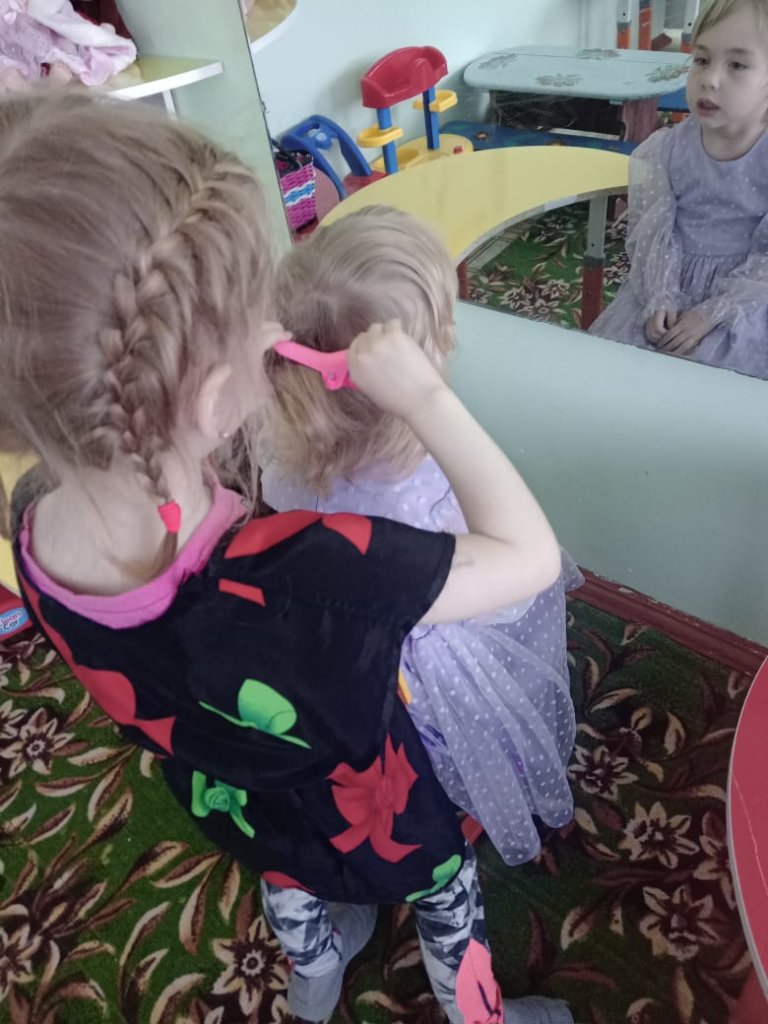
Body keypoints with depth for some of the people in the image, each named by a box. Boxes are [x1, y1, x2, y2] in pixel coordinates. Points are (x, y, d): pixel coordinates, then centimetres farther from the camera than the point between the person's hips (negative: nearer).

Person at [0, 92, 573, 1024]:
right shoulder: (308, 579, -50)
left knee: (292, 889, 39)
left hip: (235, 811, 6)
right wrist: (422, 396, -31)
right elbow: (531, 554, -36)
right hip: (380, 826, -5)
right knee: (448, 903, 29)